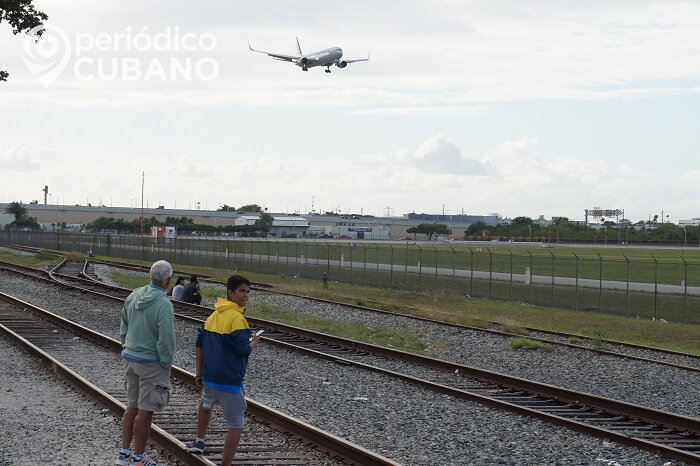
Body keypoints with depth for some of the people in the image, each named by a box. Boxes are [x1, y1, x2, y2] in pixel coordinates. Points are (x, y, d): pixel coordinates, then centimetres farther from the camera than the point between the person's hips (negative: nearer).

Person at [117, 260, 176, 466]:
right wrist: (167, 364, -9)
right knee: (145, 411, 3)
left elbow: (123, 329, 9)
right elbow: (166, 340, -22)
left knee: (132, 407, 17)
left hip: (130, 358, 7)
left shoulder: (133, 296, 1)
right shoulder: (163, 304, -22)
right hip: (151, 364, -7)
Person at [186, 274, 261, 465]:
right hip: (230, 382, -8)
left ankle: (199, 441, 47)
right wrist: (253, 342, 0)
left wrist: (199, 373, 20)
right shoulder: (237, 318, -16)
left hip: (209, 378, 8)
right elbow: (242, 350, -21)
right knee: (235, 426, 1)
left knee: (205, 405, 38)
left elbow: (199, 346, 13)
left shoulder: (213, 316, 8)